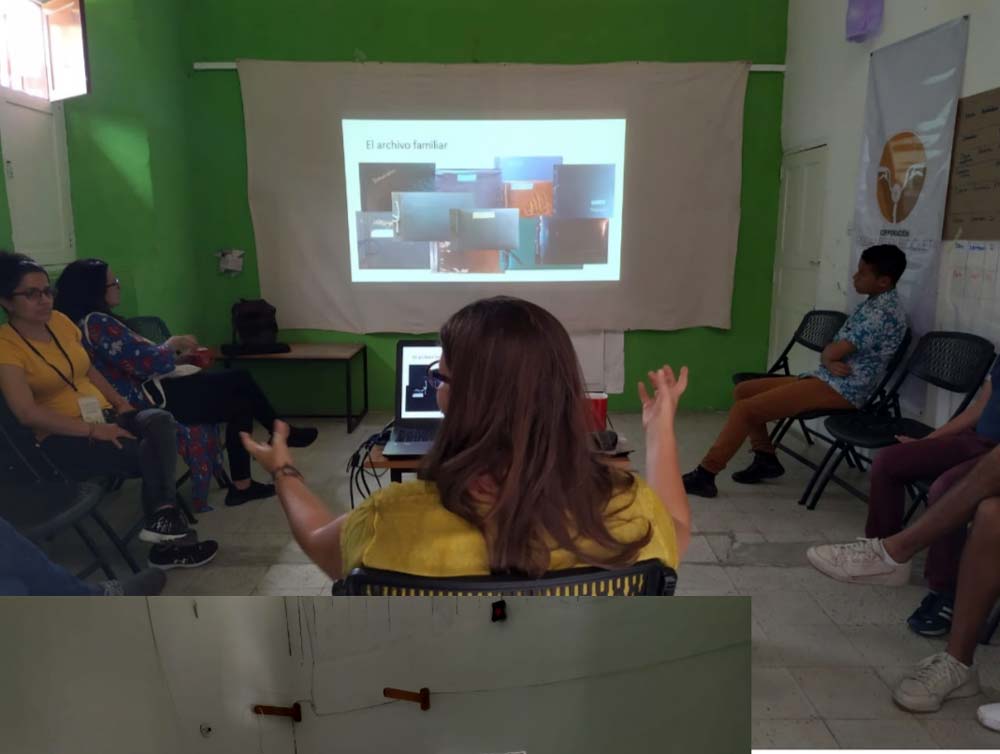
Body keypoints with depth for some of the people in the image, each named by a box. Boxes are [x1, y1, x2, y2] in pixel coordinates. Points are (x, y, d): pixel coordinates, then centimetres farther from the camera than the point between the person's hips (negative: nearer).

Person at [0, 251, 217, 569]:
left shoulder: (60, 321, 9)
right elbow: (28, 413, -18)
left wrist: (120, 402, 4)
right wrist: (92, 429, -23)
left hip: (105, 417, 6)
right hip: (64, 438, -5)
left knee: (160, 422, -26)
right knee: (150, 456, -26)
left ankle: (163, 518, -31)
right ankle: (171, 539, -13)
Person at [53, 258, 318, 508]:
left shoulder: (95, 321, 15)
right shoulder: (96, 323, -18)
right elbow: (145, 362, -21)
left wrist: (176, 357, 8)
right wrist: (172, 344, -2)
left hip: (146, 392, 10)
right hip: (148, 402, -10)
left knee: (240, 400, 3)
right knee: (239, 382, -5)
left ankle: (242, 485, 5)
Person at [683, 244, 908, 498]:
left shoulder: (883, 312, -16)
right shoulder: (874, 304, 16)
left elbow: (832, 352, -19)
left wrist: (828, 355, 4)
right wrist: (830, 362, -9)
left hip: (839, 390, -10)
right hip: (828, 380, 10)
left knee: (745, 409, -18)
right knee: (743, 391, 8)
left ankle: (704, 475, -14)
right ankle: (766, 459, 11)